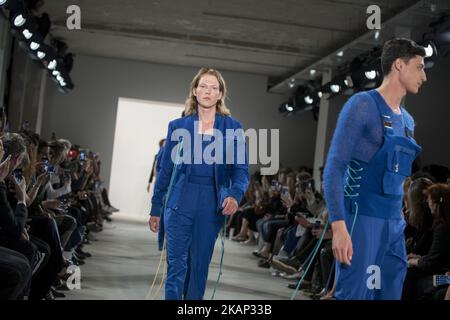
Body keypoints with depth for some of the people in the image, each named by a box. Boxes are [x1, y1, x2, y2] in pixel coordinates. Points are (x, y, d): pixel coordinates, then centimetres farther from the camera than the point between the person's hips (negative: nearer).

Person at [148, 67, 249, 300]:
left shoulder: (233, 128, 3)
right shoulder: (178, 126, 5)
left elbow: (241, 170, -1)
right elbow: (165, 170, 8)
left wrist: (235, 194, -22)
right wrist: (155, 209, 8)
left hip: (212, 206, 0)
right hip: (180, 202, 0)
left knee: (199, 267, 8)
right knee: (176, 265, -2)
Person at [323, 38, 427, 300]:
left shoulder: (408, 120, 16)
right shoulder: (363, 104, -8)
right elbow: (334, 168, -14)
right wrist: (339, 226, -22)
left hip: (395, 224, 8)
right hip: (361, 219, -8)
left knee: (391, 293, 10)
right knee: (354, 294, -5)